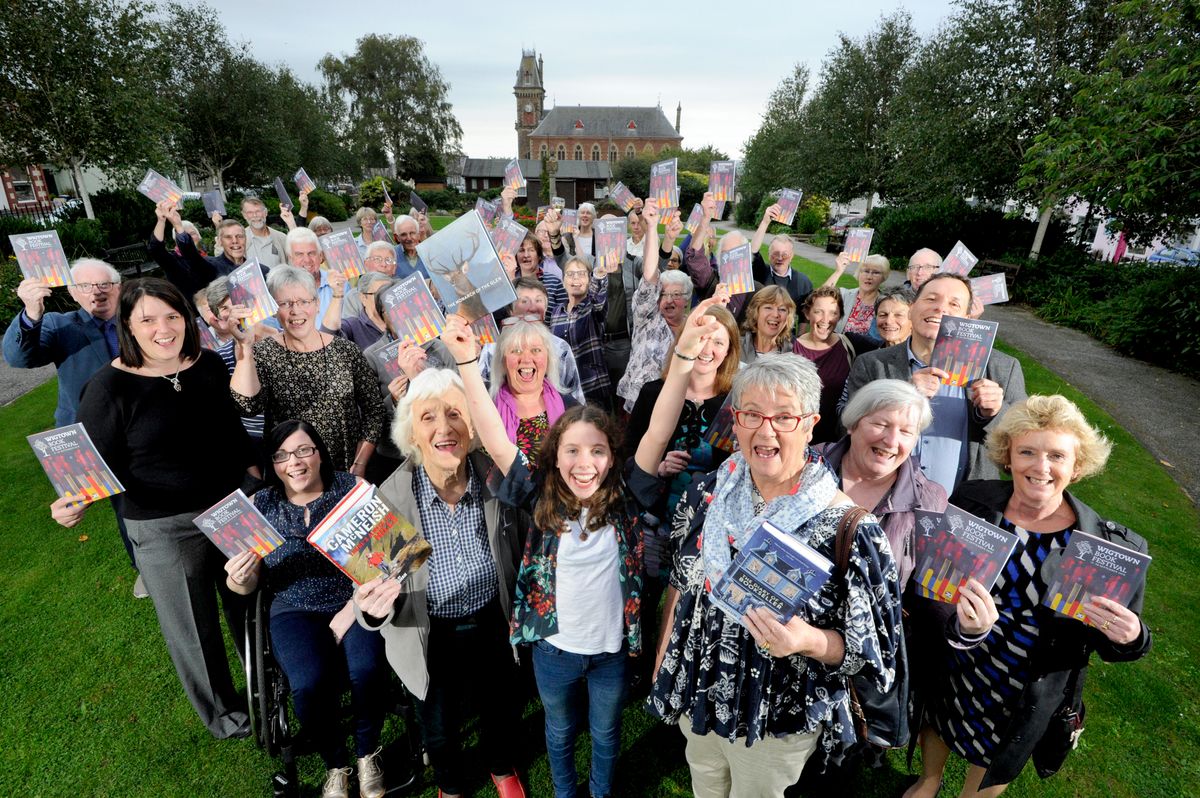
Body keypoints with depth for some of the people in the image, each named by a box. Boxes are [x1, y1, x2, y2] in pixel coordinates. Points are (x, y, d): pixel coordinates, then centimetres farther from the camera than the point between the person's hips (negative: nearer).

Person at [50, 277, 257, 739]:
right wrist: (75, 502, -29)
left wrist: (258, 480, 11)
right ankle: (221, 711, 41)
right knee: (193, 627, 15)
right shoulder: (109, 387, -15)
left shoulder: (208, 364, -2)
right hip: (164, 529, -4)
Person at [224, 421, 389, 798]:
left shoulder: (354, 489, -4)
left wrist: (353, 608, -15)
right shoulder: (258, 506, 2)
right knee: (309, 683, -26)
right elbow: (248, 586, 5)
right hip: (295, 611, 2)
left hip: (355, 603, -1)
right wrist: (238, 579, -19)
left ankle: (367, 753, 6)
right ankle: (335, 765, 7)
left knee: (367, 670, -27)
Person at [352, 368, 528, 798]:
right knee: (439, 728, 26)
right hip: (431, 638, 0)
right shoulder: (389, 499, -23)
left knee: (501, 711, 27)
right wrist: (372, 606, -36)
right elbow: (375, 589, -15)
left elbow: (519, 553, -4)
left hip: (494, 627, 1)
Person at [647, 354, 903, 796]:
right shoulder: (708, 493, -10)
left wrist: (809, 641, -34)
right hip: (694, 696, 4)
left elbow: (866, 647, -16)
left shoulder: (846, 526, -24)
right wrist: (662, 655, 8)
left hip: (777, 723, -4)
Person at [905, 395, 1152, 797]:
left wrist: (1130, 638, -29)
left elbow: (1113, 646, -9)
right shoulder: (971, 501, -18)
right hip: (950, 672, 1)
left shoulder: (1111, 548, -19)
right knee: (937, 726, 29)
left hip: (1025, 698, -1)